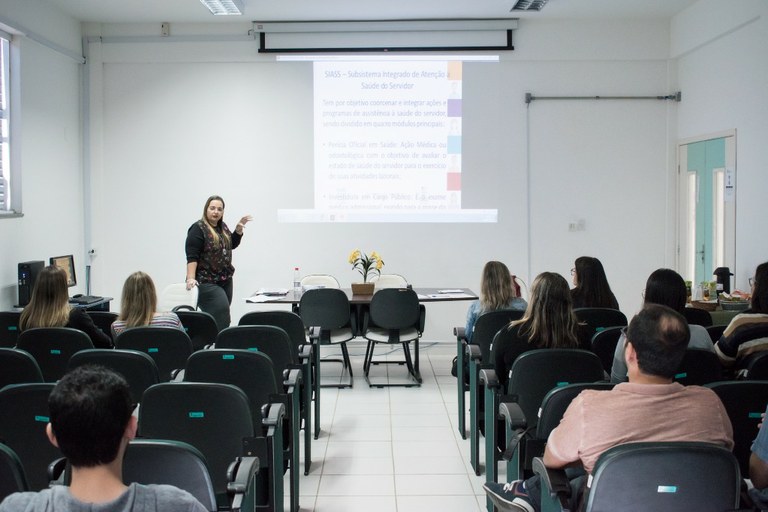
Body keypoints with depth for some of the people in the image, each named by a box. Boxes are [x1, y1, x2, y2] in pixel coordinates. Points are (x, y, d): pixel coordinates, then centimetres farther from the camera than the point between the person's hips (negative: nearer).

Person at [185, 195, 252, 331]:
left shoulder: (222, 227, 11)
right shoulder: (198, 229, -11)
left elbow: (231, 244, 24)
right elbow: (192, 256, -16)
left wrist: (239, 229, 10)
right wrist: (190, 278, -25)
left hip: (225, 280, 8)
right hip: (206, 282, -8)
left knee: (222, 314, 7)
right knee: (221, 312, -17)